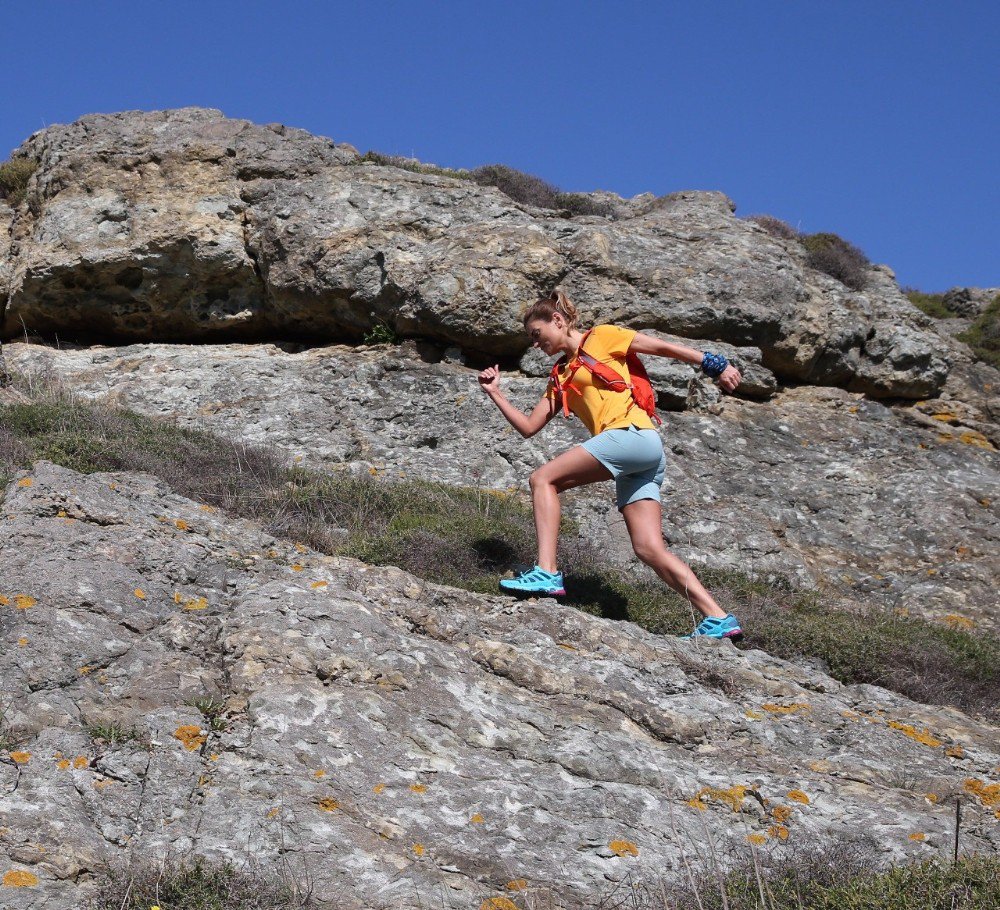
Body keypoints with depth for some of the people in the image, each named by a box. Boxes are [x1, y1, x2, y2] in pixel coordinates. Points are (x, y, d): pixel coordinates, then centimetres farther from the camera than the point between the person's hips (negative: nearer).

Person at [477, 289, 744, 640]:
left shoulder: (602, 337, 9)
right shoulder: (561, 379, 29)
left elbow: (665, 347, 7)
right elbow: (528, 427, 25)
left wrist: (715, 365, 2)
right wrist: (495, 393, 20)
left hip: (632, 435, -8)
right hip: (641, 458, 8)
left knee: (543, 479, -10)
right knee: (649, 548, -3)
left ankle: (547, 573, -21)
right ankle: (718, 619, -9)